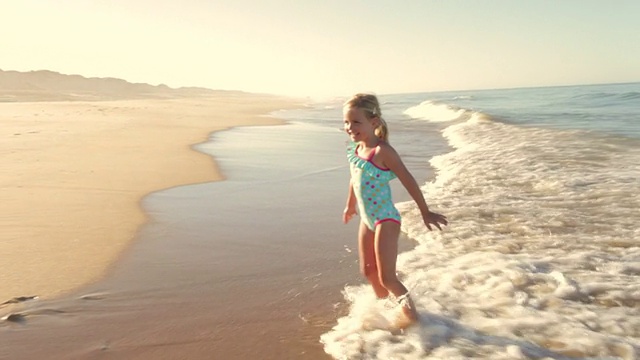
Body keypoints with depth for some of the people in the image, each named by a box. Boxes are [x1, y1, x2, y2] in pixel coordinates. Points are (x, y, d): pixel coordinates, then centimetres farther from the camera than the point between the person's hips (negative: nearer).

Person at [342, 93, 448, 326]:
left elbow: (408, 180, -17)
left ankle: (411, 315, 17)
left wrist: (425, 212, -13)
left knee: (386, 278, -5)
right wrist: (350, 206, 30)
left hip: (385, 220, -8)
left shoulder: (382, 151, -21)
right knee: (368, 271, 19)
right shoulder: (354, 149, 1)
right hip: (367, 219, 8)